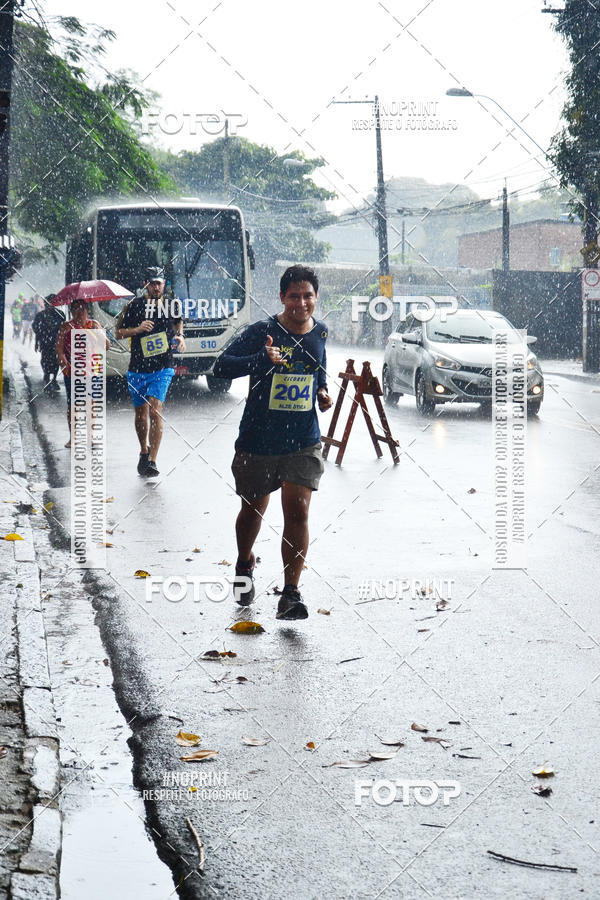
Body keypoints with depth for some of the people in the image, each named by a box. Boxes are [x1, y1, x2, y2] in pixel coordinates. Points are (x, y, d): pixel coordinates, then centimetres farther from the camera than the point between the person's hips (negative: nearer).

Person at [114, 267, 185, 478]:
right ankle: (144, 451, 37)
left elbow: (178, 321, 25)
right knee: (140, 414, 11)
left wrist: (180, 337, 5)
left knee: (155, 410, -17)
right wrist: (137, 329, -14)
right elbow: (118, 333, 3)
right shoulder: (134, 305, -1)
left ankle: (151, 461, -18)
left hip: (162, 368, -1)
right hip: (138, 369, 1)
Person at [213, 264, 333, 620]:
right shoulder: (261, 332, -12)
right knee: (254, 509, 16)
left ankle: (291, 592, -7)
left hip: (304, 442, 2)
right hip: (258, 441, -1)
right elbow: (222, 367, -22)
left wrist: (323, 391, 5)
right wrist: (263, 360, -37)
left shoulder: (320, 332, 3)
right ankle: (245, 565, 45)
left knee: (298, 510, -11)